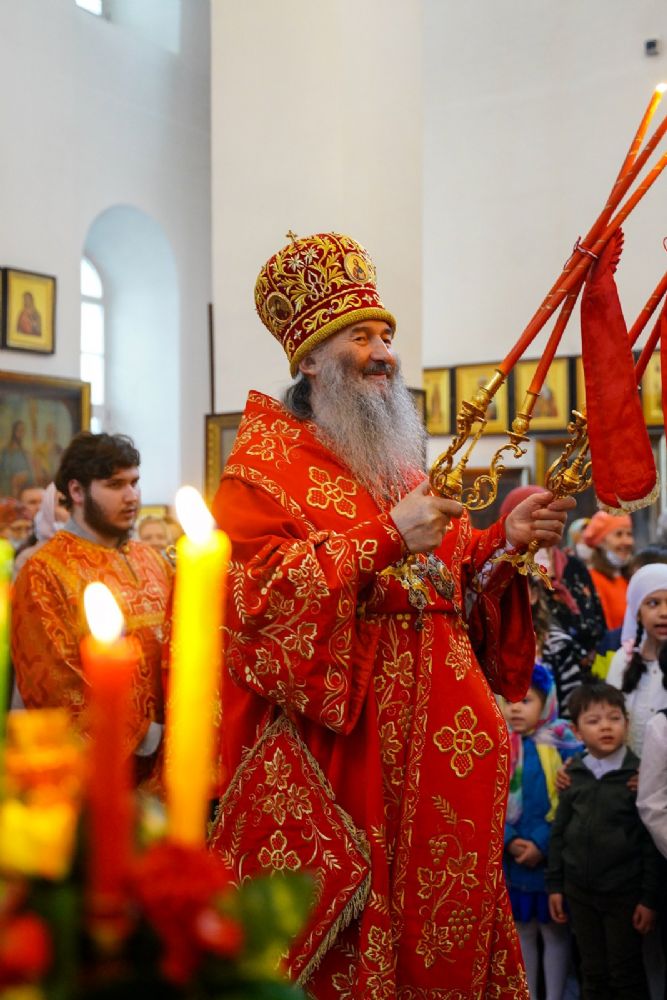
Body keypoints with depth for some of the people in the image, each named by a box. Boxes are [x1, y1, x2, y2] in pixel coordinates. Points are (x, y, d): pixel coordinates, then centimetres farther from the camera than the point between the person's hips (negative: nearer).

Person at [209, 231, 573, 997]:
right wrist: (387, 538, -21)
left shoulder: (400, 464, 18)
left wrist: (503, 541, 0)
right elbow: (254, 591, -18)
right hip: (330, 761, -6)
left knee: (433, 921, 10)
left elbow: (450, 578, 19)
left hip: (427, 753, 7)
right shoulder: (265, 466, -4)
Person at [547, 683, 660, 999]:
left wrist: (650, 898, -9)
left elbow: (652, 841, -9)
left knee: (626, 975, 8)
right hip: (579, 890, 3)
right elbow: (559, 832, 7)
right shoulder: (572, 774, 1)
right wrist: (554, 885, 6)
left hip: (625, 891, -3)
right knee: (593, 973, 14)